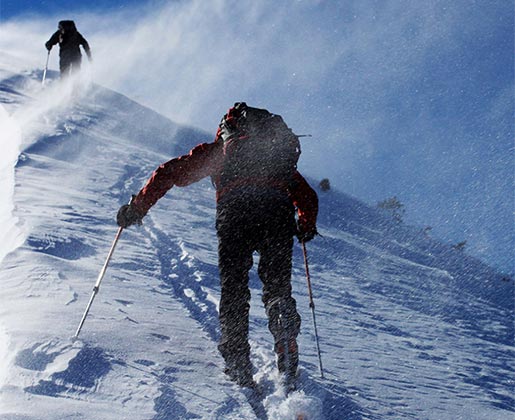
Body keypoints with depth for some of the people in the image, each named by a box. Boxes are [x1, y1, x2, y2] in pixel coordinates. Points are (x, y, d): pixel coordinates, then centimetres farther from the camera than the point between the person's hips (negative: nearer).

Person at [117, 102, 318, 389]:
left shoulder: (215, 150, 28)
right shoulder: (278, 155, 36)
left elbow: (170, 172, 20)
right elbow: (308, 197, 37)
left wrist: (137, 208, 24)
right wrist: (307, 227, 54)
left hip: (235, 208, -2)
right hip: (278, 208, 2)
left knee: (234, 290, 7)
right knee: (278, 289, 10)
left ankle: (239, 365, -1)